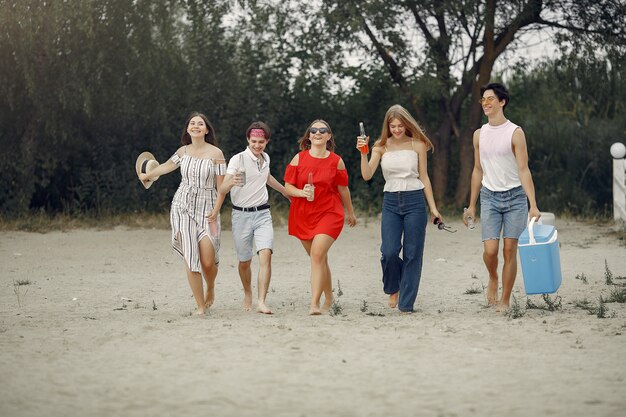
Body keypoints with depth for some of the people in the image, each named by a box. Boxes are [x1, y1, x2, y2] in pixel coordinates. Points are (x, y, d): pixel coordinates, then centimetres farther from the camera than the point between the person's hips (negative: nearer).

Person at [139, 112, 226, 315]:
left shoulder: (215, 153, -3)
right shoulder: (183, 151, 7)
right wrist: (147, 175, 39)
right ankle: (201, 306, -1)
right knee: (191, 259, -7)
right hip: (183, 208, 3)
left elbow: (222, 186, -3)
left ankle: (211, 289, 23)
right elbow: (167, 166, 25)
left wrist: (215, 211, -12)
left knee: (208, 262, -12)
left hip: (207, 209, -3)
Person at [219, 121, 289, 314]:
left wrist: (285, 191, 44)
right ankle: (247, 294, 35)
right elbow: (222, 190, -18)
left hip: (262, 213, 3)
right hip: (241, 215, -3)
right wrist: (232, 182, -40)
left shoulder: (265, 158, 8)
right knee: (245, 261, 7)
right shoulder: (238, 160, -10)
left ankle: (261, 302, -22)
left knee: (266, 255, -17)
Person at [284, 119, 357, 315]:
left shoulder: (336, 161, 1)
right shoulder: (299, 159, 2)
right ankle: (329, 299, 31)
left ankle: (314, 304, -23)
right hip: (302, 216, 3)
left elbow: (343, 189, 12)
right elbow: (288, 187, 2)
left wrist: (351, 213, 22)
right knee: (320, 259, 13)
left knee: (317, 255, -20)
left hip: (329, 214, -3)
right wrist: (303, 193, -18)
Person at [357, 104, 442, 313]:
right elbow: (367, 175, -4)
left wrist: (433, 207, 4)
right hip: (391, 202, 1)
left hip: (415, 201, -1)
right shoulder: (381, 146, 5)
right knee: (389, 252, -11)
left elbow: (424, 178, 7)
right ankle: (393, 288, 18)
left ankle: (406, 304, 4)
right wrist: (363, 153, -19)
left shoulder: (418, 145, 2)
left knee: (412, 254, -2)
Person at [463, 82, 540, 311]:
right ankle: (493, 279, 23)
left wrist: (533, 205, -17)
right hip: (489, 197, 3)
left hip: (515, 197, -3)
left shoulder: (515, 133, -6)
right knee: (490, 250, -9)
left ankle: (505, 301, 5)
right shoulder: (479, 134, 8)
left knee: (509, 250, -4)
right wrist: (471, 206, 15)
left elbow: (523, 170, -10)